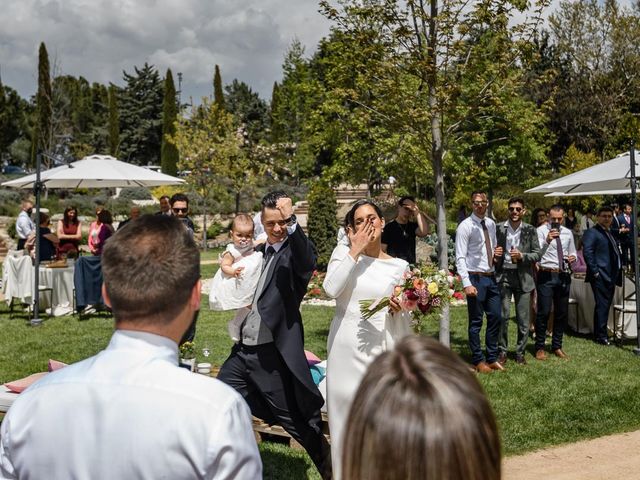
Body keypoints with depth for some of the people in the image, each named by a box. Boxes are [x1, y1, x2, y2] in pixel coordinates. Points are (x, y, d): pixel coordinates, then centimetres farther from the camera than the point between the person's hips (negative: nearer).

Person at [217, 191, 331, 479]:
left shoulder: (295, 251, -10)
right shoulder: (261, 251, 13)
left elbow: (308, 261, -34)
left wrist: (291, 221, -45)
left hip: (273, 355, -7)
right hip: (243, 350, 7)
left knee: (294, 421, 5)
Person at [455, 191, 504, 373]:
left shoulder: (491, 224, 10)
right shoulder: (465, 226, -11)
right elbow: (460, 258, -14)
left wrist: (497, 253, 1)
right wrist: (467, 284, -22)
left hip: (491, 277, 7)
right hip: (475, 278, -7)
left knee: (496, 317, 11)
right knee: (476, 321, 3)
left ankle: (492, 358, 24)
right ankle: (478, 360, 17)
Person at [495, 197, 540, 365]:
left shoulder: (530, 230, 4)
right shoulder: (498, 228, 2)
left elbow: (537, 254, 3)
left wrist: (522, 256, -12)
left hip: (523, 277, 1)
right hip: (503, 276, -1)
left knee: (523, 319, 5)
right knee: (503, 316, 0)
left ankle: (520, 352, 18)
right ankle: (502, 351, 13)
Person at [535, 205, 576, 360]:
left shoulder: (568, 233, 12)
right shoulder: (541, 231, -5)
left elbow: (573, 252, 23)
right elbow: (537, 253, -18)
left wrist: (573, 257, 0)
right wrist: (547, 241, -35)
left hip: (564, 276, 6)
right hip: (546, 275, -5)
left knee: (562, 312, 12)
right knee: (543, 312, -4)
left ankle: (557, 346, 25)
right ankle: (540, 347, 9)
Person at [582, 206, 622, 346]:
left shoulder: (610, 233, 21)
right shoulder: (592, 233, -7)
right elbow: (587, 252, -17)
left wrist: (618, 272, 14)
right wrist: (595, 271, -20)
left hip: (611, 277, 9)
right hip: (600, 277, -9)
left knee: (605, 306, 12)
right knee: (602, 306, -8)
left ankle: (599, 334, 20)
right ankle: (601, 336, -1)